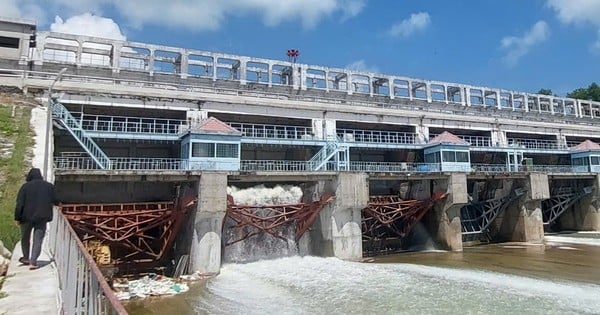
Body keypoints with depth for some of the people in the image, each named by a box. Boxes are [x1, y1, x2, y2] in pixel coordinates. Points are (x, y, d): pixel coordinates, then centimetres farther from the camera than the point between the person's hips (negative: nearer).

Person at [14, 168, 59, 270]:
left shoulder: (25, 186, -6)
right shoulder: (49, 186, 1)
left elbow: (20, 204, -8)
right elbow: (55, 200, 9)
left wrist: (17, 218, 0)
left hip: (27, 217, -1)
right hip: (42, 217, 1)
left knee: (25, 238, 20)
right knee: (38, 240, 3)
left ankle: (26, 258, 32)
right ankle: (33, 262, -4)